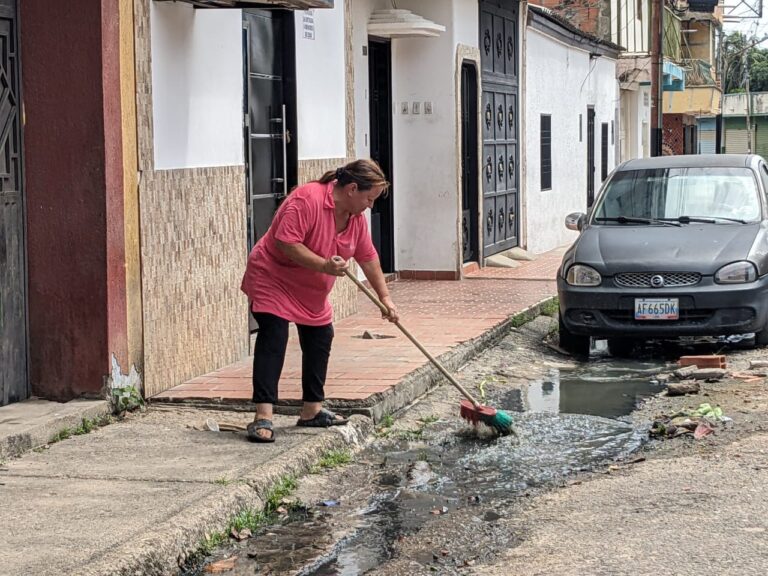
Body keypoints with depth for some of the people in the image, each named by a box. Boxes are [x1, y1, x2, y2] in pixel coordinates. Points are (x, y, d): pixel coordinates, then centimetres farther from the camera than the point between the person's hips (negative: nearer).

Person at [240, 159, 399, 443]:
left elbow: (368, 258, 11)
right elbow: (286, 243, -32)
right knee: (273, 339, -18)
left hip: (311, 292, 9)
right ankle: (263, 417, -23)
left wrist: (385, 297, 11)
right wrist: (324, 265, -34)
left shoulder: (356, 217, 1)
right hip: (273, 280, -9)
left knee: (320, 340, 9)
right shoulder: (307, 199, -27)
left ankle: (311, 411, 21)